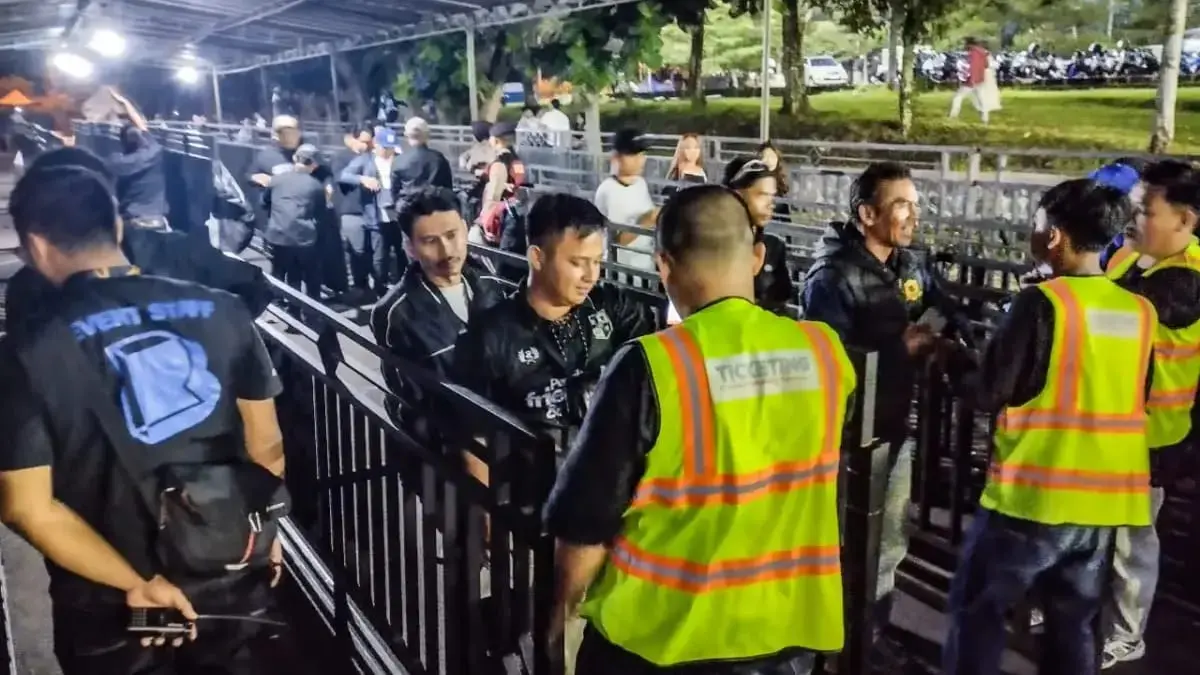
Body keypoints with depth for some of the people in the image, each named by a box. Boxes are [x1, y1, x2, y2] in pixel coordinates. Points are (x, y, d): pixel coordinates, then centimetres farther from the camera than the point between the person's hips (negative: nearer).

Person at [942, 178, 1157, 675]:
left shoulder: (1042, 302, -15)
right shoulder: (1141, 311, 3)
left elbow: (989, 392, -13)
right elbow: (1137, 396, 15)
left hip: (1036, 492, -6)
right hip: (1104, 497, 6)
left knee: (976, 608, 9)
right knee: (1075, 624, 17)